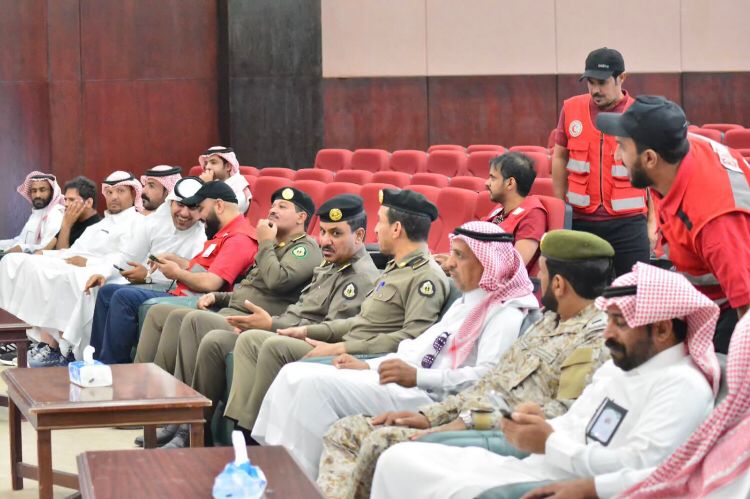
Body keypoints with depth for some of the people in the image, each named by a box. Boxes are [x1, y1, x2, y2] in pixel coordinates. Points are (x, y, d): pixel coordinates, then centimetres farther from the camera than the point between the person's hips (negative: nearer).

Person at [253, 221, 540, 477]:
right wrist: (368, 366, 12)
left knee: (319, 384, -23)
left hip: (432, 400, -10)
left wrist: (417, 377, -30)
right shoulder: (465, 304, 23)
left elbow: (489, 377, -22)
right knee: (294, 374, 1)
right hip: (408, 387, 10)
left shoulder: (506, 313, -7)